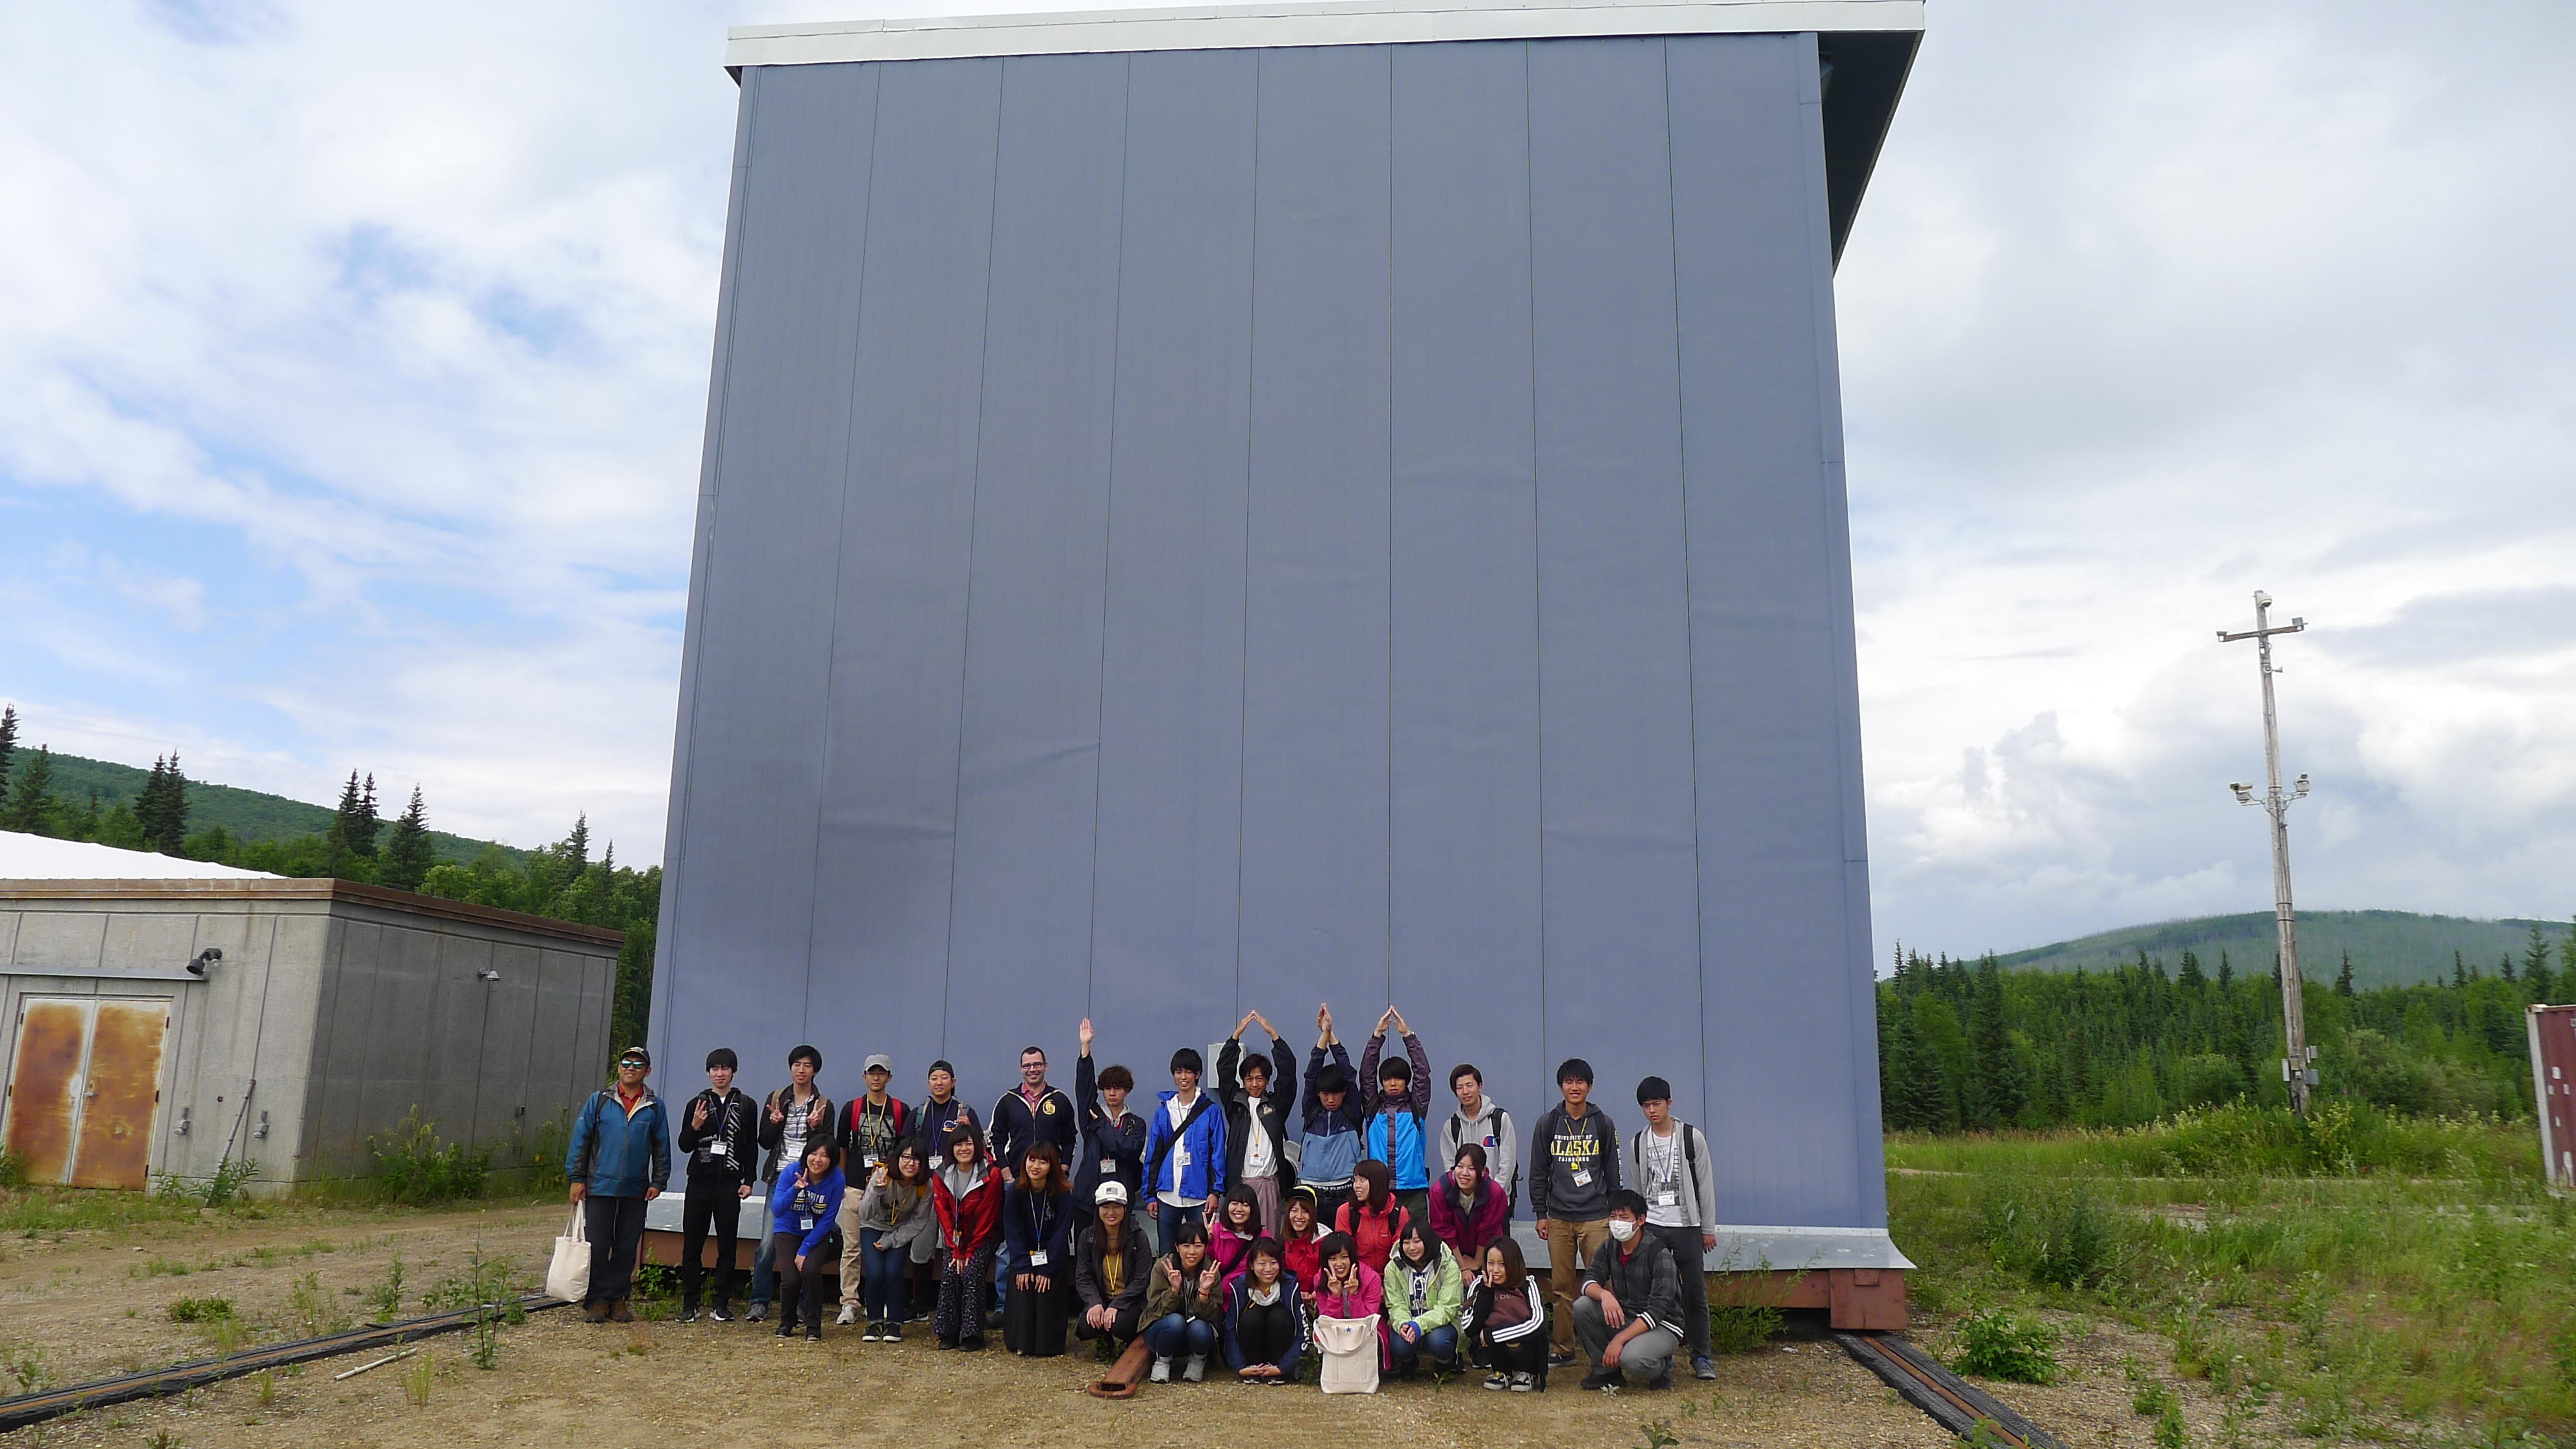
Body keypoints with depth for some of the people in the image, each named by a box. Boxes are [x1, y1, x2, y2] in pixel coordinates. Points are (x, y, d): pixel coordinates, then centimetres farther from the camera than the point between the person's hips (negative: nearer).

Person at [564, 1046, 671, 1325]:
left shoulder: (654, 1107, 6)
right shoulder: (599, 1101, 3)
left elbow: (662, 1146, 10)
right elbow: (580, 1140, 4)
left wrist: (658, 1181, 4)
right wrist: (576, 1178, -1)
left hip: (636, 1191, 1)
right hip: (600, 1186, -1)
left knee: (627, 1248, 6)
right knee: (597, 1246, 0)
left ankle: (618, 1299, 16)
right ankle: (597, 1301, 9)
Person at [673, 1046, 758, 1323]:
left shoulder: (746, 1105, 6)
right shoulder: (697, 1103, 8)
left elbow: (752, 1147, 7)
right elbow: (684, 1146, 7)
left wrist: (748, 1181, 0)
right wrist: (695, 1126, -12)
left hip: (730, 1185, -1)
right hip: (699, 1184, 1)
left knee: (728, 1246, 1)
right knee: (692, 1246, 1)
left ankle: (722, 1304, 8)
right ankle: (690, 1304, 10)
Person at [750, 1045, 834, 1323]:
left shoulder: (823, 1104, 7)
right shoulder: (776, 1099, 11)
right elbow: (765, 1141, 10)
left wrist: (815, 1127, -13)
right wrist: (774, 1123, -9)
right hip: (780, 1177, 1)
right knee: (768, 1243, -5)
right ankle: (760, 1302, 5)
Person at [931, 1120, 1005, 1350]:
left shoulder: (991, 1174, -15)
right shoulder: (941, 1176, -4)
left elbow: (986, 1217, -12)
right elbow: (944, 1215, -4)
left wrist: (970, 1252, -13)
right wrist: (956, 1250, -11)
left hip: (984, 1238, -3)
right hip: (954, 1238, 3)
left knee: (972, 1273, -21)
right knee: (949, 1275, -16)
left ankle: (972, 1334, -14)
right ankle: (948, 1333, -7)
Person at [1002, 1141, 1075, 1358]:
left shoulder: (1062, 1193, -14)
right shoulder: (1015, 1191, -9)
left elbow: (1061, 1233, -13)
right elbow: (1012, 1232, -7)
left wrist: (1047, 1269, -16)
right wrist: (1022, 1267, -14)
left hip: (1054, 1258, -1)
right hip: (1024, 1257, 1)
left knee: (1049, 1300, -10)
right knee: (1021, 1297, -10)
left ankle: (1047, 1346, 4)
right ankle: (1022, 1344, 6)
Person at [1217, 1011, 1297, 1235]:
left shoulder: (1277, 1103, 9)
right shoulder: (1235, 1102, 10)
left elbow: (1288, 1071, 1)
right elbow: (1224, 1070, 2)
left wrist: (1273, 1034, -7)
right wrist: (1237, 1034, -6)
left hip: (1269, 1181, 0)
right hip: (1240, 1181, 0)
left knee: (1270, 1236, 0)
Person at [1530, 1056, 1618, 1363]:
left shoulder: (1603, 1124, 5)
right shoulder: (1547, 1123, 6)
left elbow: (1613, 1172, 9)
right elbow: (1538, 1172, 8)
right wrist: (1541, 1213, 4)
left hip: (1596, 1218, -1)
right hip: (1559, 1219, 1)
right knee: (1561, 1287, 4)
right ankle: (1564, 1349, 13)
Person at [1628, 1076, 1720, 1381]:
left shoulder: (1693, 1138, -1)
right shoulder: (1638, 1143, 6)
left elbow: (1706, 1185, 1)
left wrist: (1708, 1228, 0)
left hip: (1687, 1227, -2)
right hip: (1652, 1227, 2)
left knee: (1695, 1293, -1)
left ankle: (1701, 1358, 8)